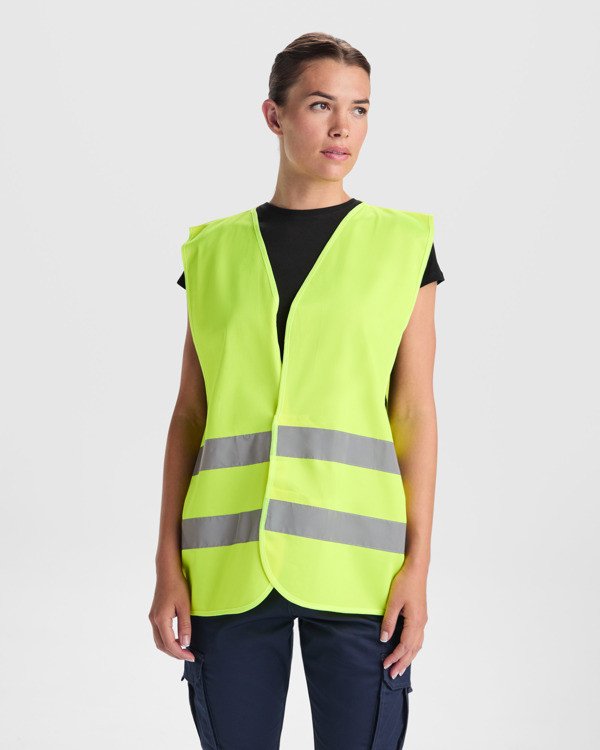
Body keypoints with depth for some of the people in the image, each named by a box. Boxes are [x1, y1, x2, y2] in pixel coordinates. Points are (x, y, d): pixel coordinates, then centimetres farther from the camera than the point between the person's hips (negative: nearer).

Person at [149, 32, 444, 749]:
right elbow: (189, 413, 8)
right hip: (228, 564, 1)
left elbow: (414, 412, 2)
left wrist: (418, 564, -5)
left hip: (354, 559, -1)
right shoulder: (214, 251, 8)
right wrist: (168, 566, 2)